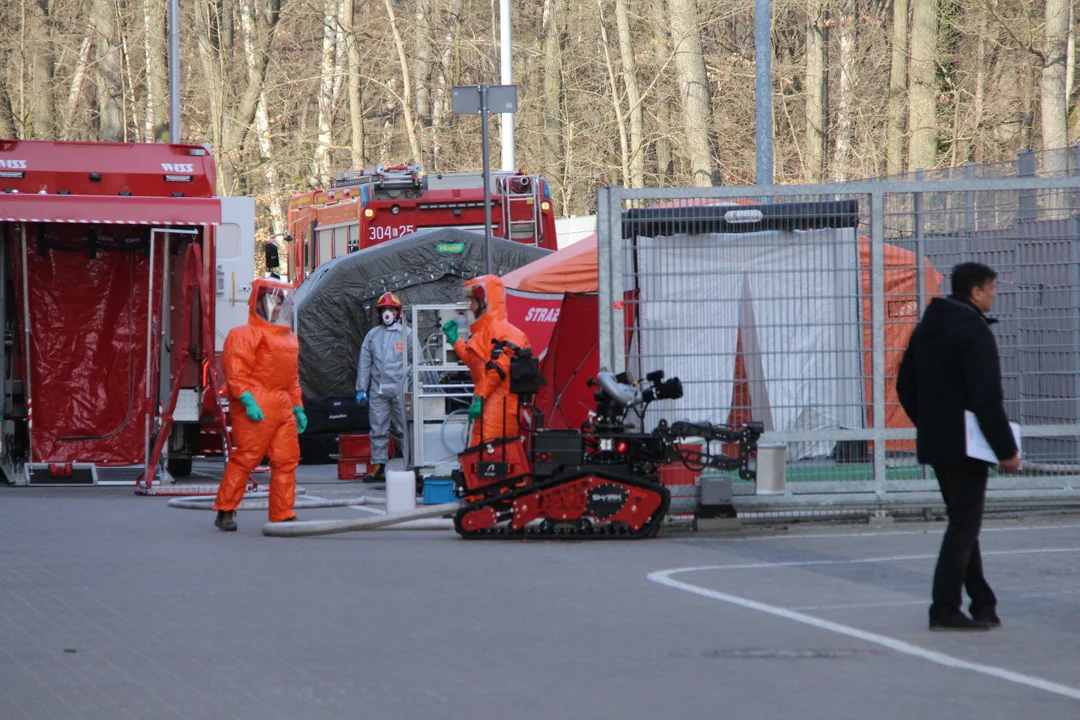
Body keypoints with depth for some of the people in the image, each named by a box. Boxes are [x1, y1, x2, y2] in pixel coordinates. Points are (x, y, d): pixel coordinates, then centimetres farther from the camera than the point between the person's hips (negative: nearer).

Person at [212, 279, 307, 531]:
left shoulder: (289, 338, 24)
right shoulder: (246, 335, -4)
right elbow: (236, 370, -14)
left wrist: (298, 408, 22)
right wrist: (247, 400, -22)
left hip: (282, 407, 8)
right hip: (256, 410, -8)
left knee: (286, 460, 3)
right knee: (246, 458, -9)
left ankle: (282, 515, 6)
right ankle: (225, 511, -1)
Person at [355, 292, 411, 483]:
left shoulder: (406, 334, 3)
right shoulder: (372, 335, 14)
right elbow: (364, 363, 16)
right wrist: (361, 388, 9)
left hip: (400, 390, -4)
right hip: (377, 390, 4)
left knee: (406, 428, -3)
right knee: (378, 430, 4)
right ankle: (378, 466, 8)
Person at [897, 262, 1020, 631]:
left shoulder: (927, 327, 12)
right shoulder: (975, 331, -16)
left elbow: (905, 386, 18)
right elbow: (987, 399, -21)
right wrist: (1006, 450, -18)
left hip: (935, 444, 9)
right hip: (965, 447, -9)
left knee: (964, 522, 16)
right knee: (964, 525, -4)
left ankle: (982, 605, 20)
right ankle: (945, 610, -8)